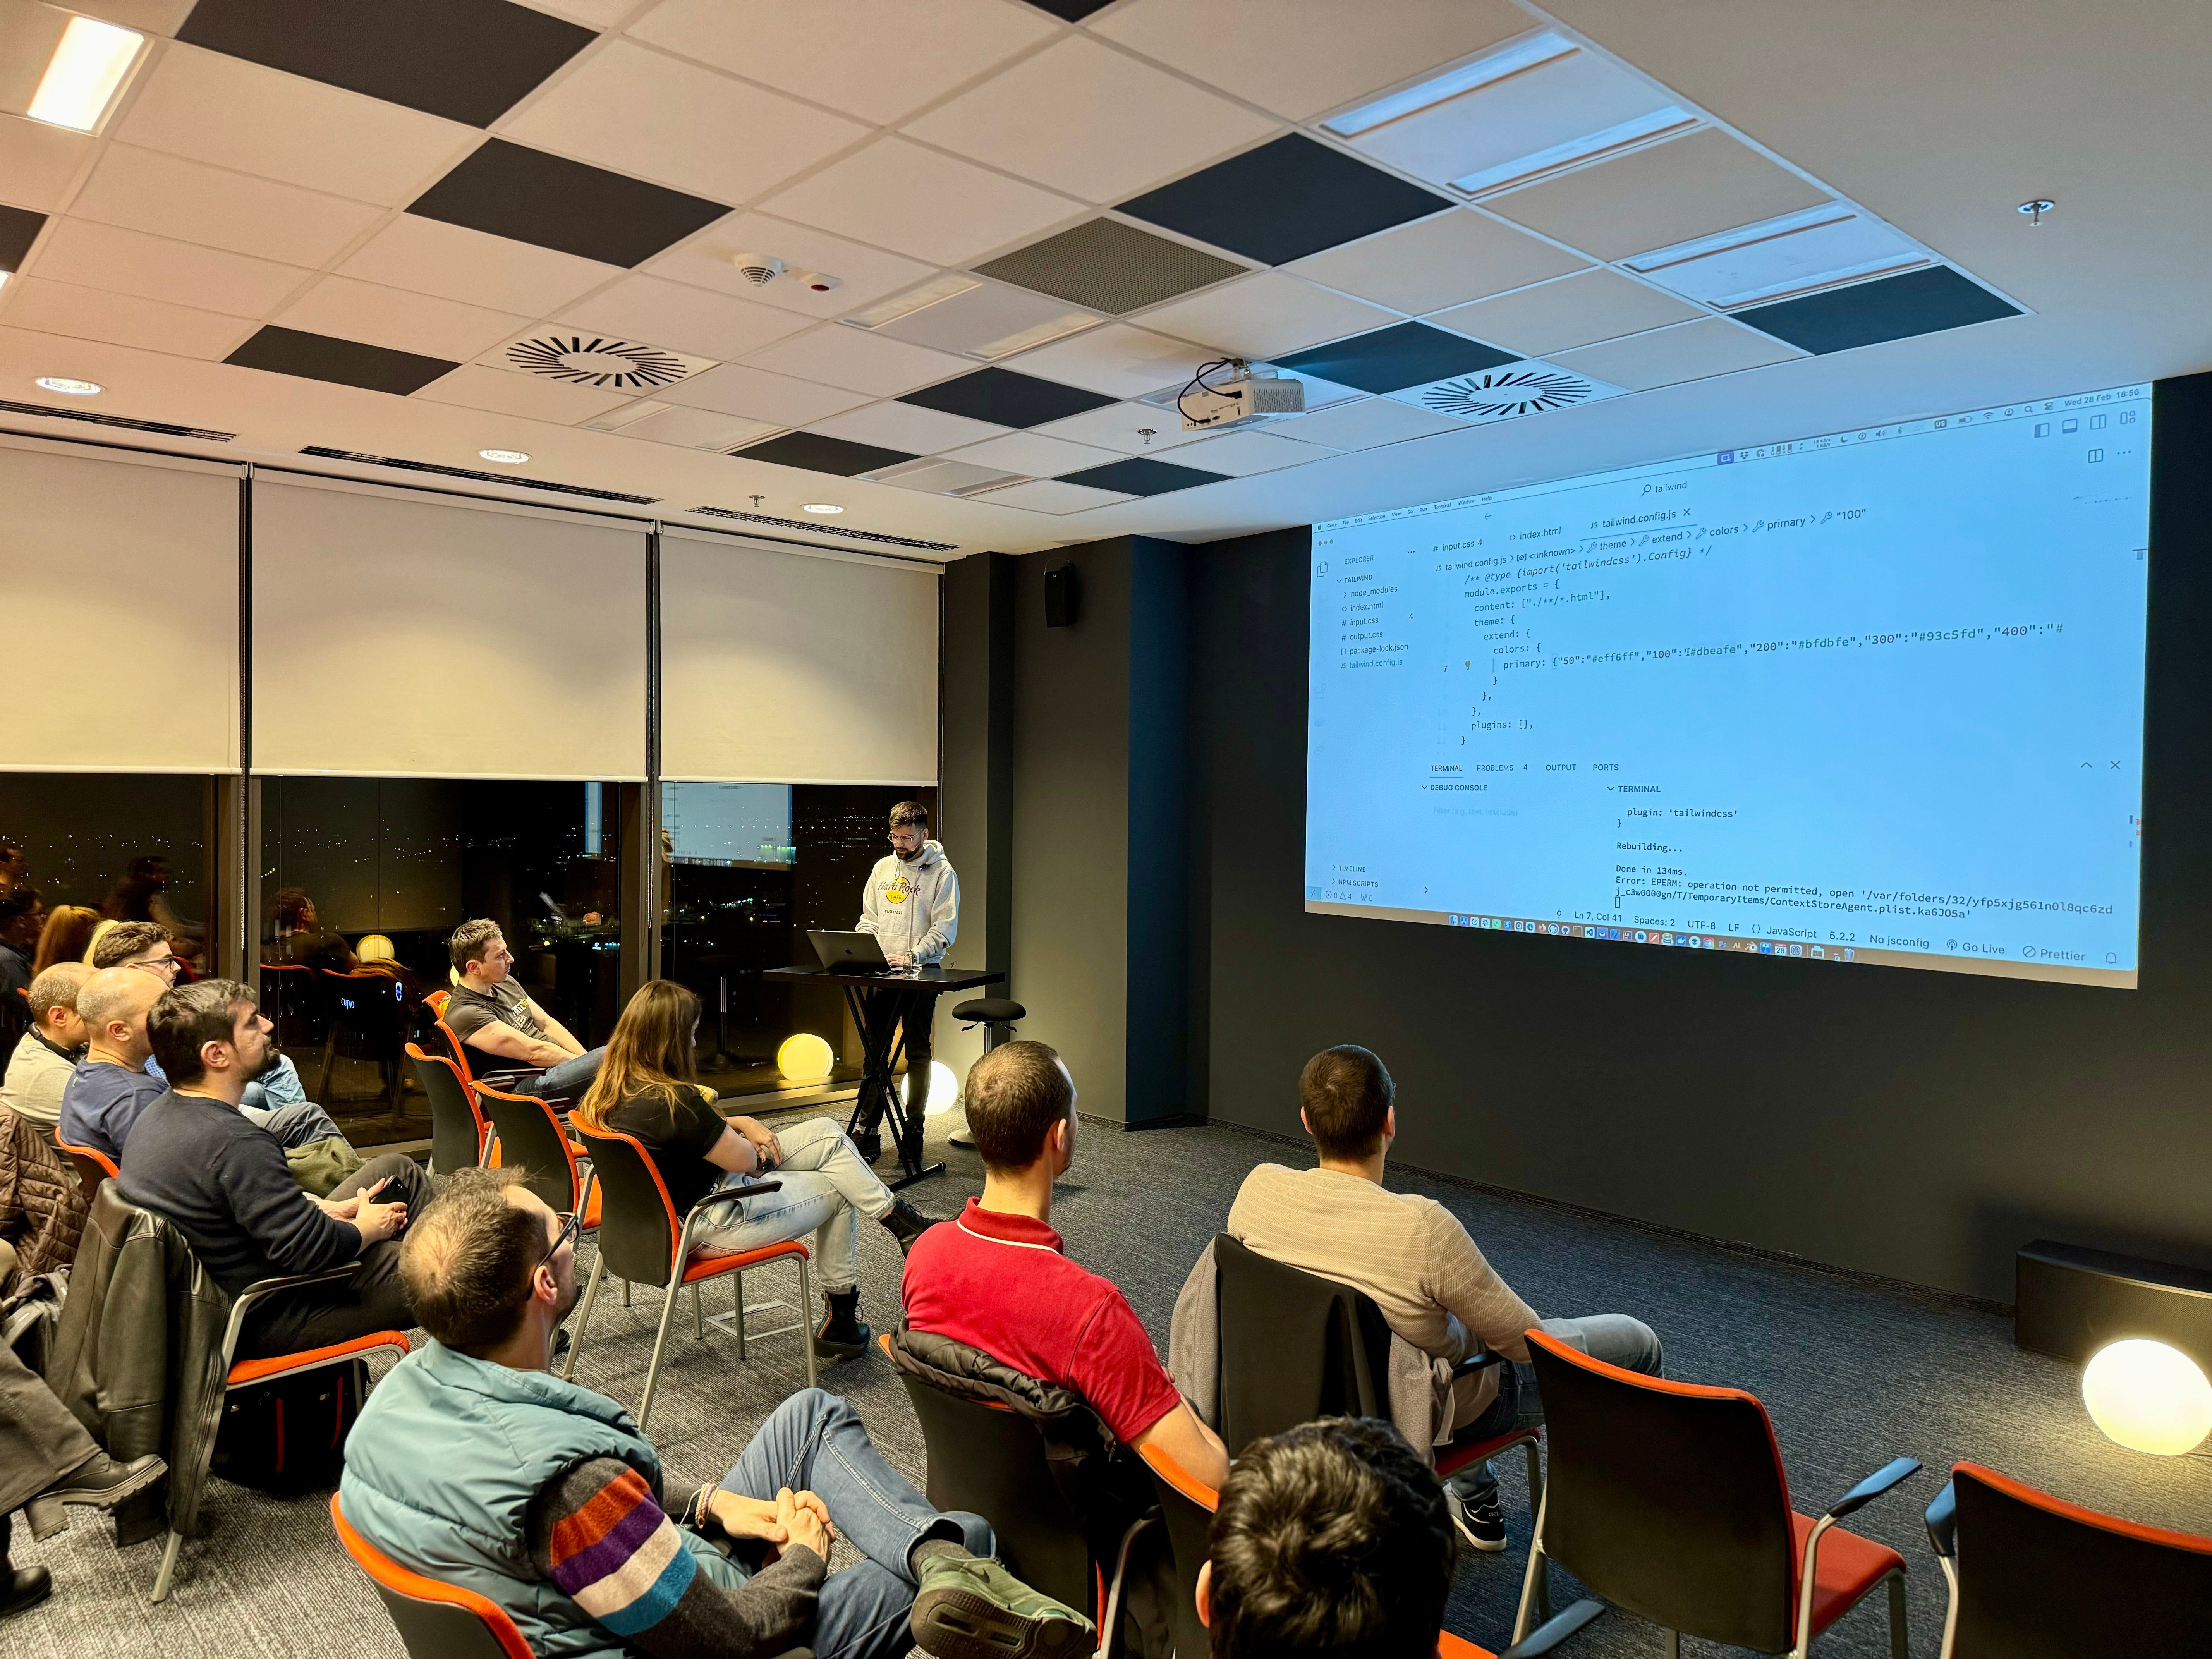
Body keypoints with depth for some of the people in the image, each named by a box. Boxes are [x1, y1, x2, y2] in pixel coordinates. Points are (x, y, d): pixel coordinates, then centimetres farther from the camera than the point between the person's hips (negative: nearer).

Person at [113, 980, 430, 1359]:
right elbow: (314, 1251, -28)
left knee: (397, 1170, 15)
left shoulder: (158, 1114, 0)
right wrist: (369, 1228, -8)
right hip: (265, 1320, -10)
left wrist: (323, 1209, 7)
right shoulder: (237, 1143, -32)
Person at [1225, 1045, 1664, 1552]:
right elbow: (1526, 1340, -23)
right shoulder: (1422, 1227, -38)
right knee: (1639, 1343, 13)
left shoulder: (1258, 1188, -22)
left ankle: (1476, 1502, 48)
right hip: (1452, 1408, -6)